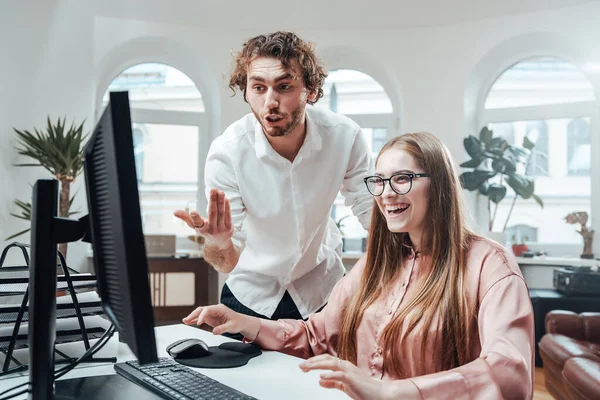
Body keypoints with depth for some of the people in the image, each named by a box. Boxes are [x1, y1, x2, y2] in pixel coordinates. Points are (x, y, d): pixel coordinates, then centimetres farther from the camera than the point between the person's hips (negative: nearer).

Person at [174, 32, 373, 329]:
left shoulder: (345, 136, -24)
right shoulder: (227, 152, -27)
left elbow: (374, 215, -9)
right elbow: (229, 262, -23)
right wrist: (218, 245, -46)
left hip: (321, 287, 1)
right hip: (253, 291, -1)